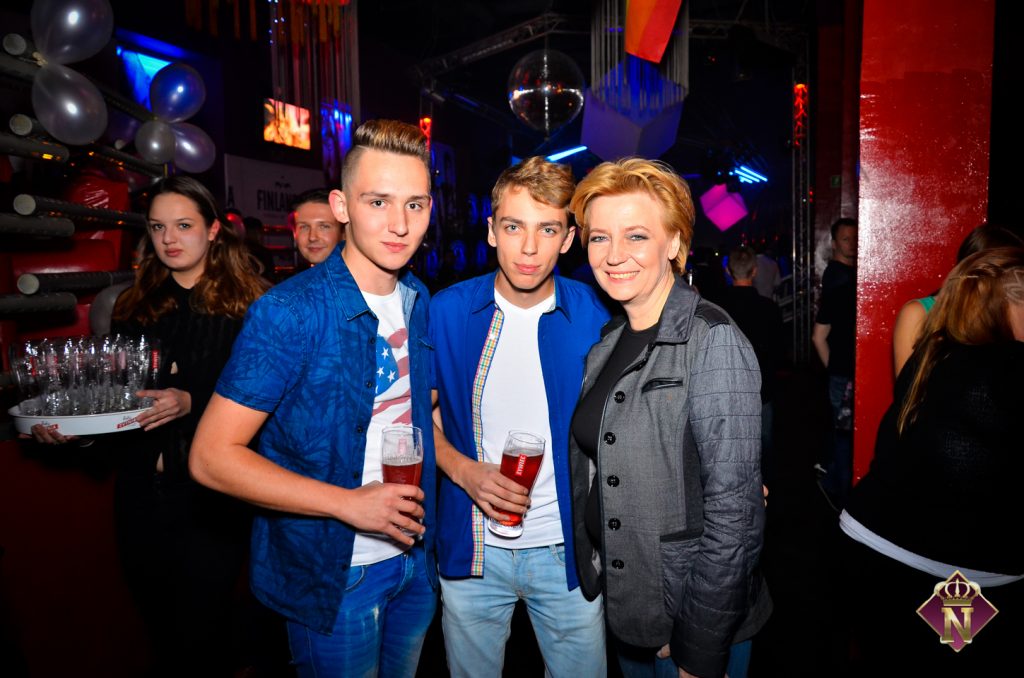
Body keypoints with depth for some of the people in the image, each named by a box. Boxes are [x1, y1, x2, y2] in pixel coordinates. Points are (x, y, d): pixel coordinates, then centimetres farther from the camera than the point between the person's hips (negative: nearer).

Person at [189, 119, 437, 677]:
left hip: (414, 556, 6)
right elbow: (212, 456, -20)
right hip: (333, 575, -6)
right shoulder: (289, 312, -20)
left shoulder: (420, 303, 1)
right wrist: (349, 503, -23)